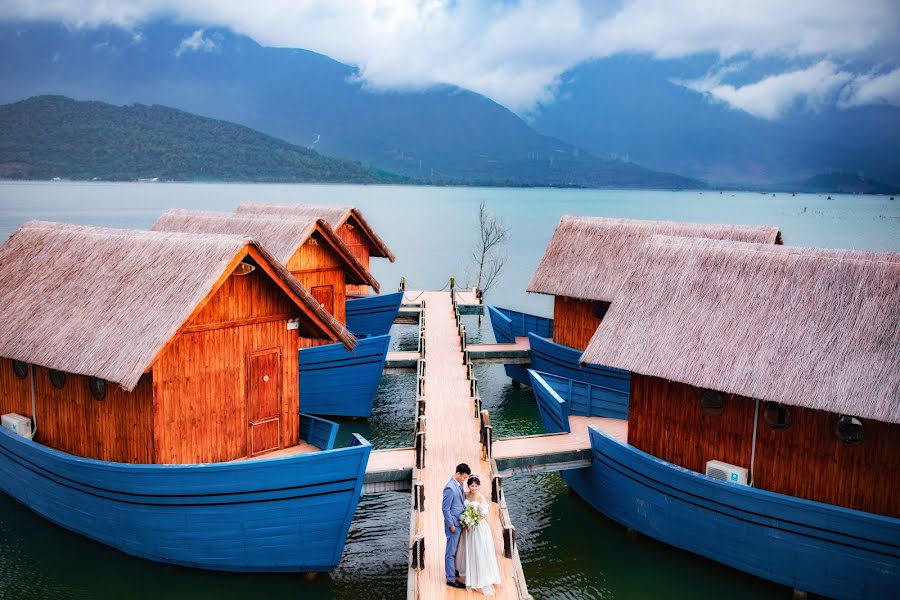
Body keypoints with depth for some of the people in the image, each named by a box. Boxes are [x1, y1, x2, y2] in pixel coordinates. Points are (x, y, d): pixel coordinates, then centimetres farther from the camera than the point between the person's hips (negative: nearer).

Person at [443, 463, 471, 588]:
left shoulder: (459, 484, 3)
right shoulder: (450, 488, -24)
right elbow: (445, 509, -20)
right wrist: (451, 525, -16)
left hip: (460, 522, 9)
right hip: (453, 524, -9)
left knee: (455, 549, 22)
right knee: (450, 552, 2)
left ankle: (453, 569, 38)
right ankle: (451, 579, 10)